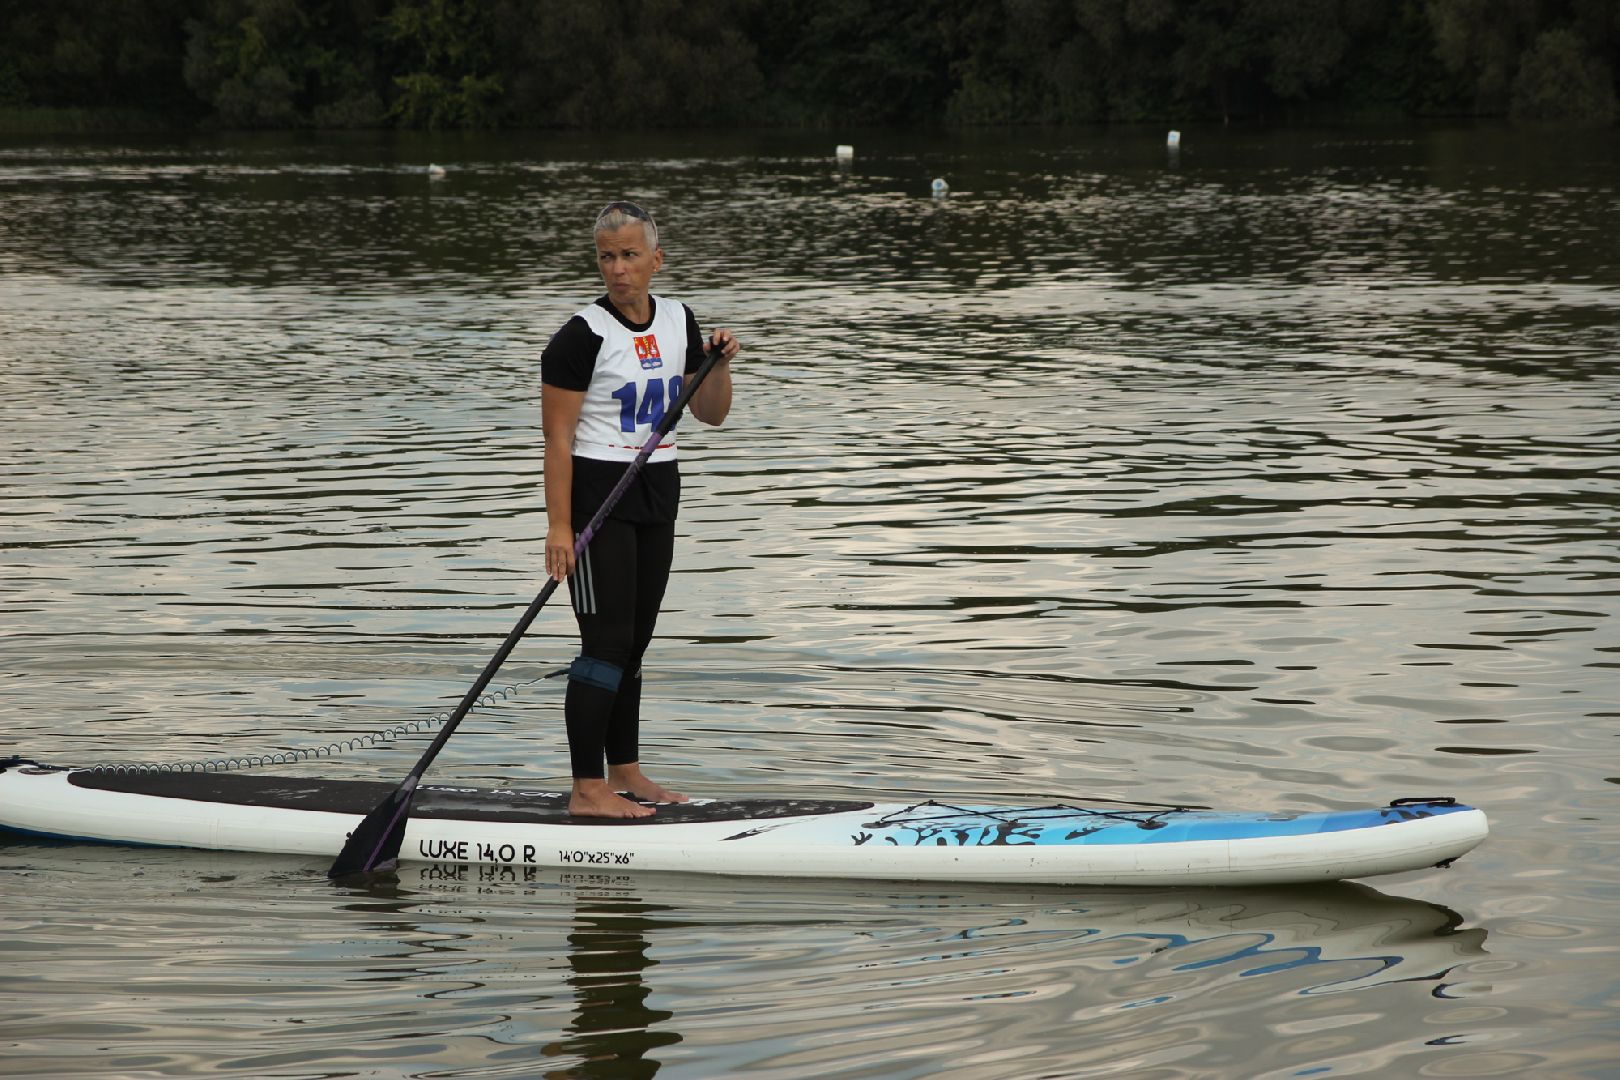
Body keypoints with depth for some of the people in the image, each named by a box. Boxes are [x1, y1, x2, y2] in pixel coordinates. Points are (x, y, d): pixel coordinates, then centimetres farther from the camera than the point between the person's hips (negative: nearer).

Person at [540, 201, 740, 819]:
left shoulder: (678, 323, 7)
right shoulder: (584, 336, -13)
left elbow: (711, 415, 14)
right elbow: (557, 436, -15)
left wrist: (720, 364, -6)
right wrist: (558, 526, -20)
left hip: (657, 492, 7)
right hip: (596, 493, -7)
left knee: (634, 642, 13)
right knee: (607, 643, -10)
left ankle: (625, 774, 22)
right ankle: (587, 791, -8)